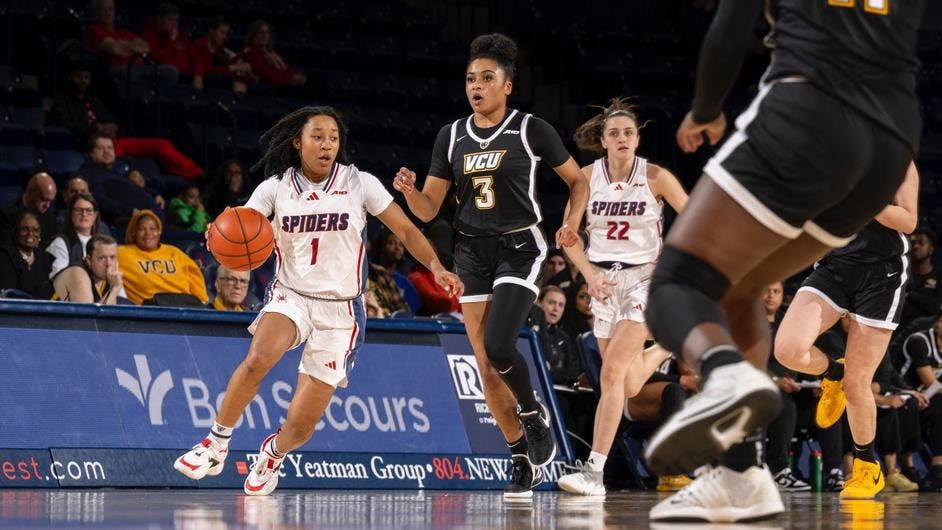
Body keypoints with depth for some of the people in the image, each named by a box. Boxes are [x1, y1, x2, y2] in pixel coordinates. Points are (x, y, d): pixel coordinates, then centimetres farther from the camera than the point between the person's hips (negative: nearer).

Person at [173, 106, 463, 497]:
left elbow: (405, 230, -3)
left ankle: (274, 454, 31)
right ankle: (216, 445, -17)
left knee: (301, 423, -5)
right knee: (258, 358, -34)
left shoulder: (360, 184, -5)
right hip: (290, 295, 1)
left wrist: (436, 267, -19)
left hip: (340, 310, 0)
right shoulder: (275, 188, -1)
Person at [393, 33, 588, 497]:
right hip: (472, 252, 5)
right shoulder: (452, 136, 6)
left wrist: (572, 223, -11)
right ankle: (522, 462, 12)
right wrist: (409, 191, -15)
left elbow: (578, 180, 6)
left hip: (519, 250, -5)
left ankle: (535, 417, 7)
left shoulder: (531, 130, -4)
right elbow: (428, 210, 6)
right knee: (486, 365, 1)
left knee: (498, 347, -23)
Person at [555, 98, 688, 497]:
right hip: (604, 280, 4)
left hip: (644, 279, -4)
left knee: (612, 371, -20)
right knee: (630, 387, 10)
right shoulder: (587, 177, -3)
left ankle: (594, 471, -22)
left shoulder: (655, 177, -9)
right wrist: (590, 274, -11)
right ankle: (664, 351, 48)